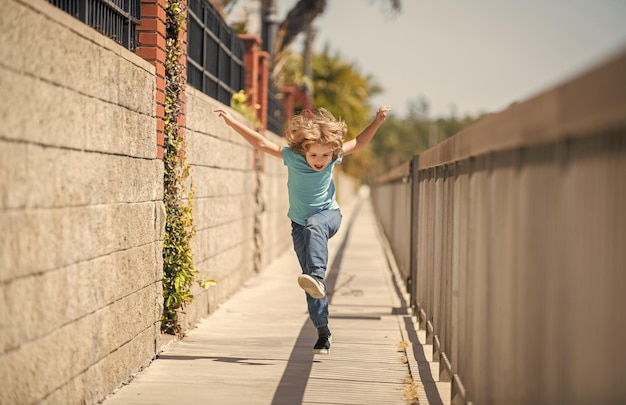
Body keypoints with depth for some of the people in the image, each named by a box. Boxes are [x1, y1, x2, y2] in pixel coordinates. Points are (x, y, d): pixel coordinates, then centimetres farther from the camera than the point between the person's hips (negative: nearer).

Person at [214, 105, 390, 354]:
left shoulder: (334, 157, -12)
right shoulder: (292, 156, -15)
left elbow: (359, 143, 3)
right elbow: (260, 143, -13)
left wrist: (378, 121, -5)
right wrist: (232, 122, -15)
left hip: (328, 215, -1)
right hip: (301, 224, 1)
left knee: (314, 226, -40)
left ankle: (317, 277, -55)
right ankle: (322, 331, 4)